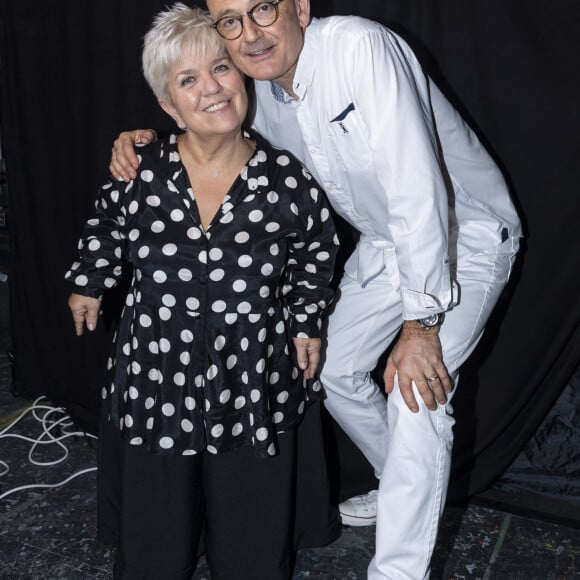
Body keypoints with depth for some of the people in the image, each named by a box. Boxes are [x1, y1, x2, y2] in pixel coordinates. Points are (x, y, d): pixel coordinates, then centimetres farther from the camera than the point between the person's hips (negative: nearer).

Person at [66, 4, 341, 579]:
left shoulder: (288, 180, -10)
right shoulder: (140, 171, -9)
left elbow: (315, 252, 9)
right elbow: (105, 225, 14)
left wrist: (307, 321, 8)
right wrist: (88, 281, 18)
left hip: (254, 390, 0)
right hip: (154, 384, 1)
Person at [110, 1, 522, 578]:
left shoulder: (361, 46, -29)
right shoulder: (260, 89, -5)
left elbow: (418, 188, -34)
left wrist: (421, 323, -32)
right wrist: (146, 144, -9)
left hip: (465, 233, -7)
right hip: (386, 242, 8)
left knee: (418, 399, -20)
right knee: (335, 369, 12)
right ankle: (403, 488, 37)